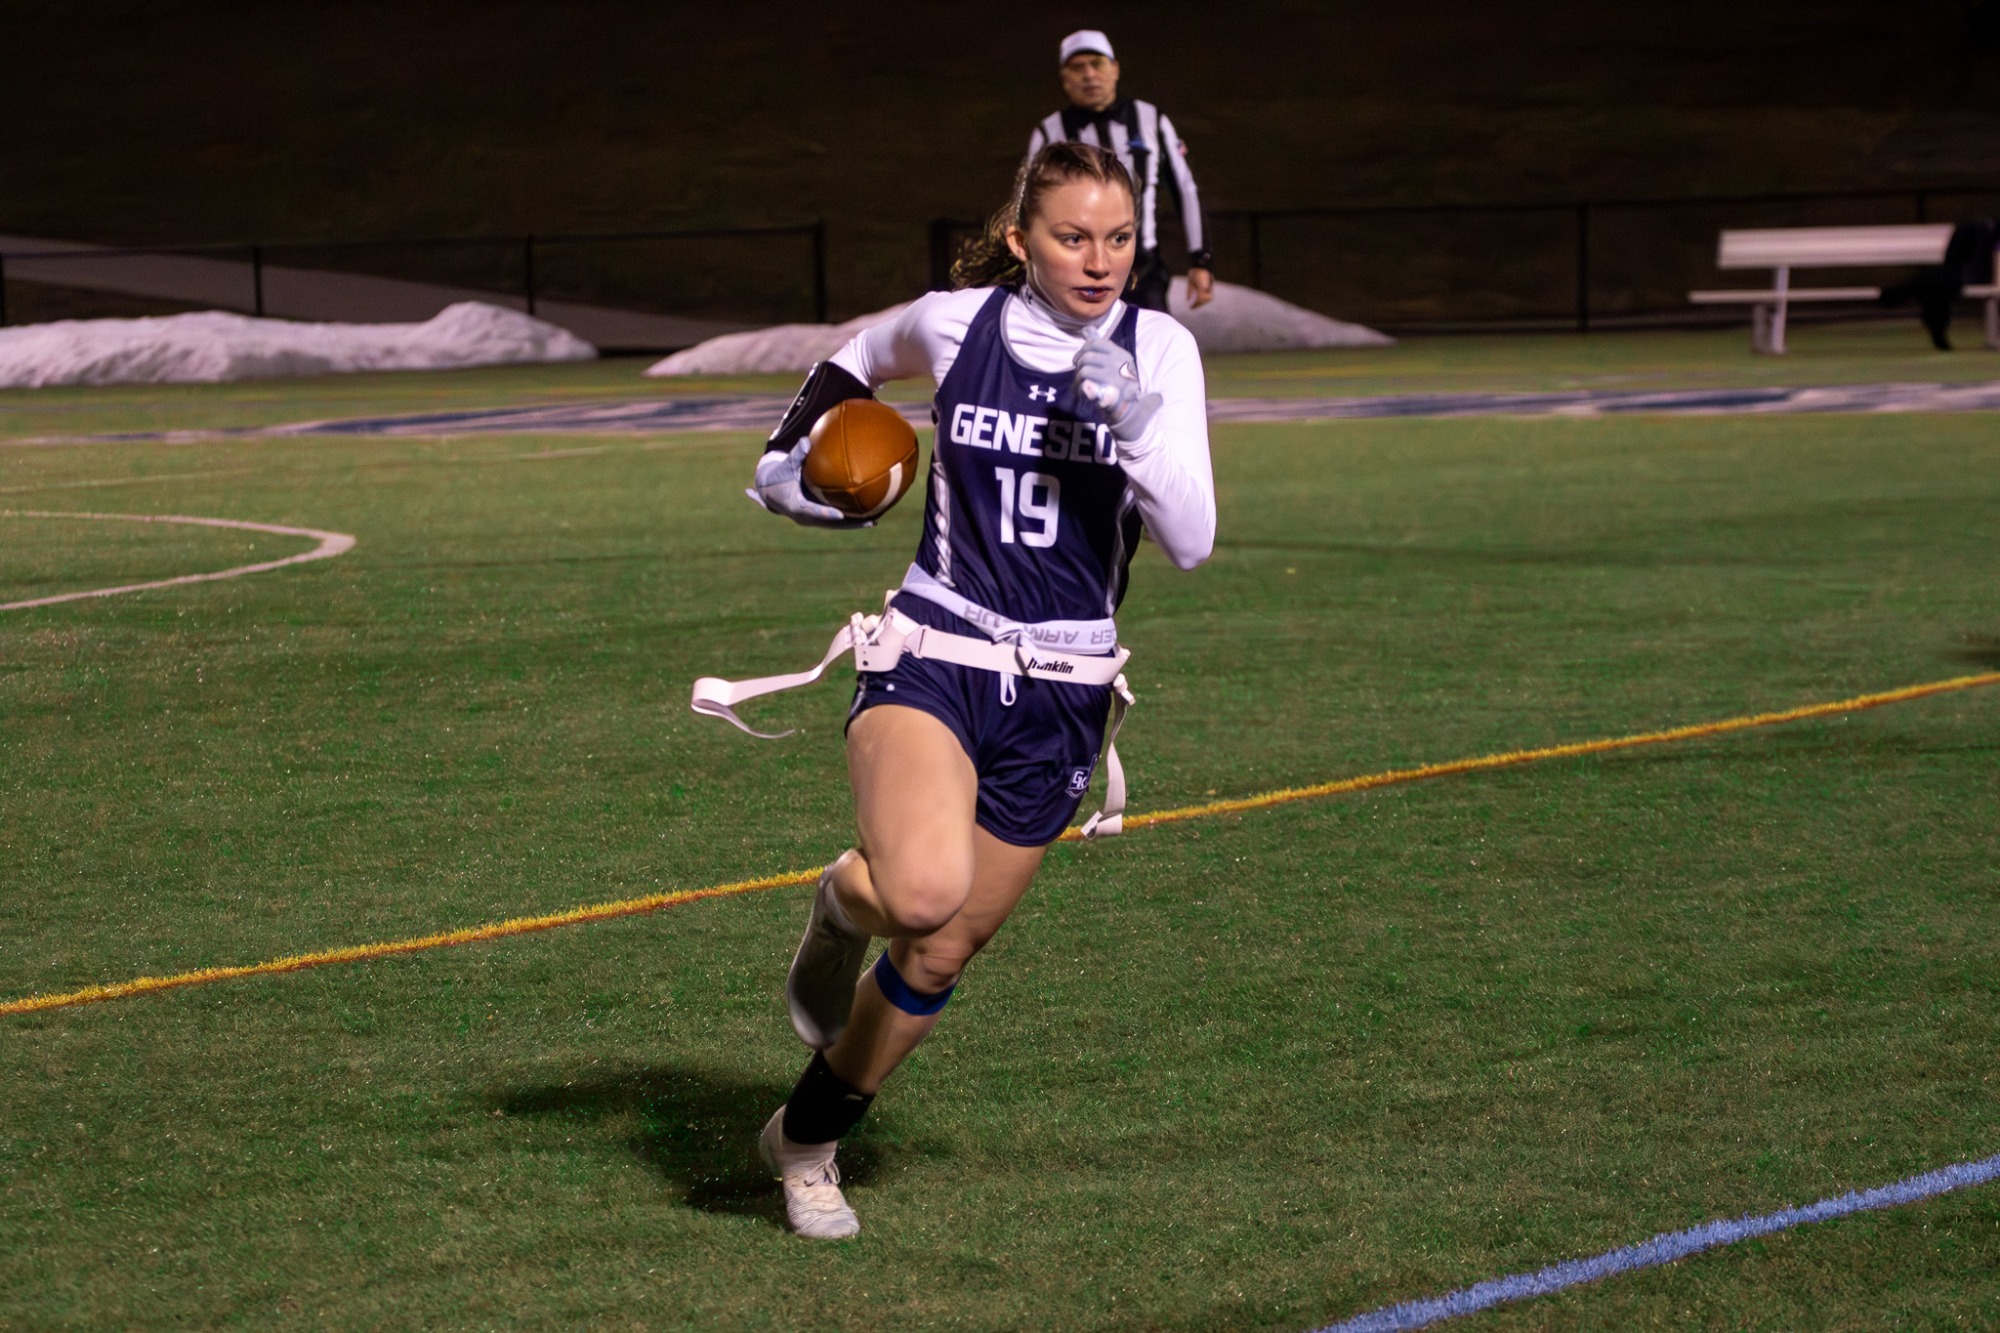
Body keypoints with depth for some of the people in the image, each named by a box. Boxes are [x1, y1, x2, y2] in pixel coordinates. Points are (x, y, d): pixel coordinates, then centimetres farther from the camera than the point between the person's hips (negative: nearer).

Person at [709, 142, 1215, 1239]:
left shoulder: (1157, 349, -3)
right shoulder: (953, 323, -3)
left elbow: (1190, 541, -11)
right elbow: (854, 363, 22)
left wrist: (1133, 421, -24)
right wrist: (788, 453, 9)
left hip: (1062, 694, 2)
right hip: (932, 654, -2)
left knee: (937, 960, 11)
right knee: (923, 889, -32)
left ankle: (807, 1141, 35)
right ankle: (848, 897, 5)